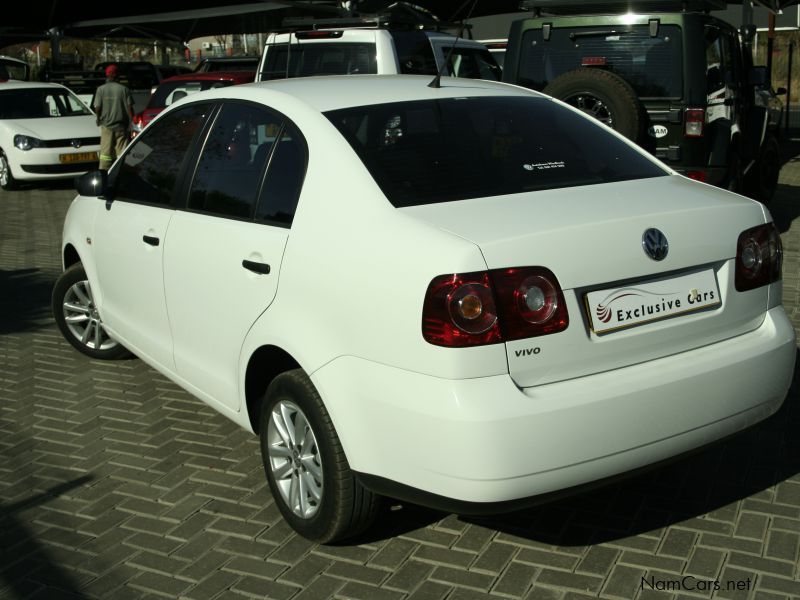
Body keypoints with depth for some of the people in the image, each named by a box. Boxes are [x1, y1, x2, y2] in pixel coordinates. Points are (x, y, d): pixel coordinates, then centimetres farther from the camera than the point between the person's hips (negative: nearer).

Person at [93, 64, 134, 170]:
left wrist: (99, 119, 16)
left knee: (105, 152, 4)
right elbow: (129, 108, -4)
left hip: (106, 125, 0)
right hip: (121, 126, 0)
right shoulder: (124, 89, -1)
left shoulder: (101, 89, -2)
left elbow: (97, 108, -4)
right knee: (122, 154, 3)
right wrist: (131, 125, 5)